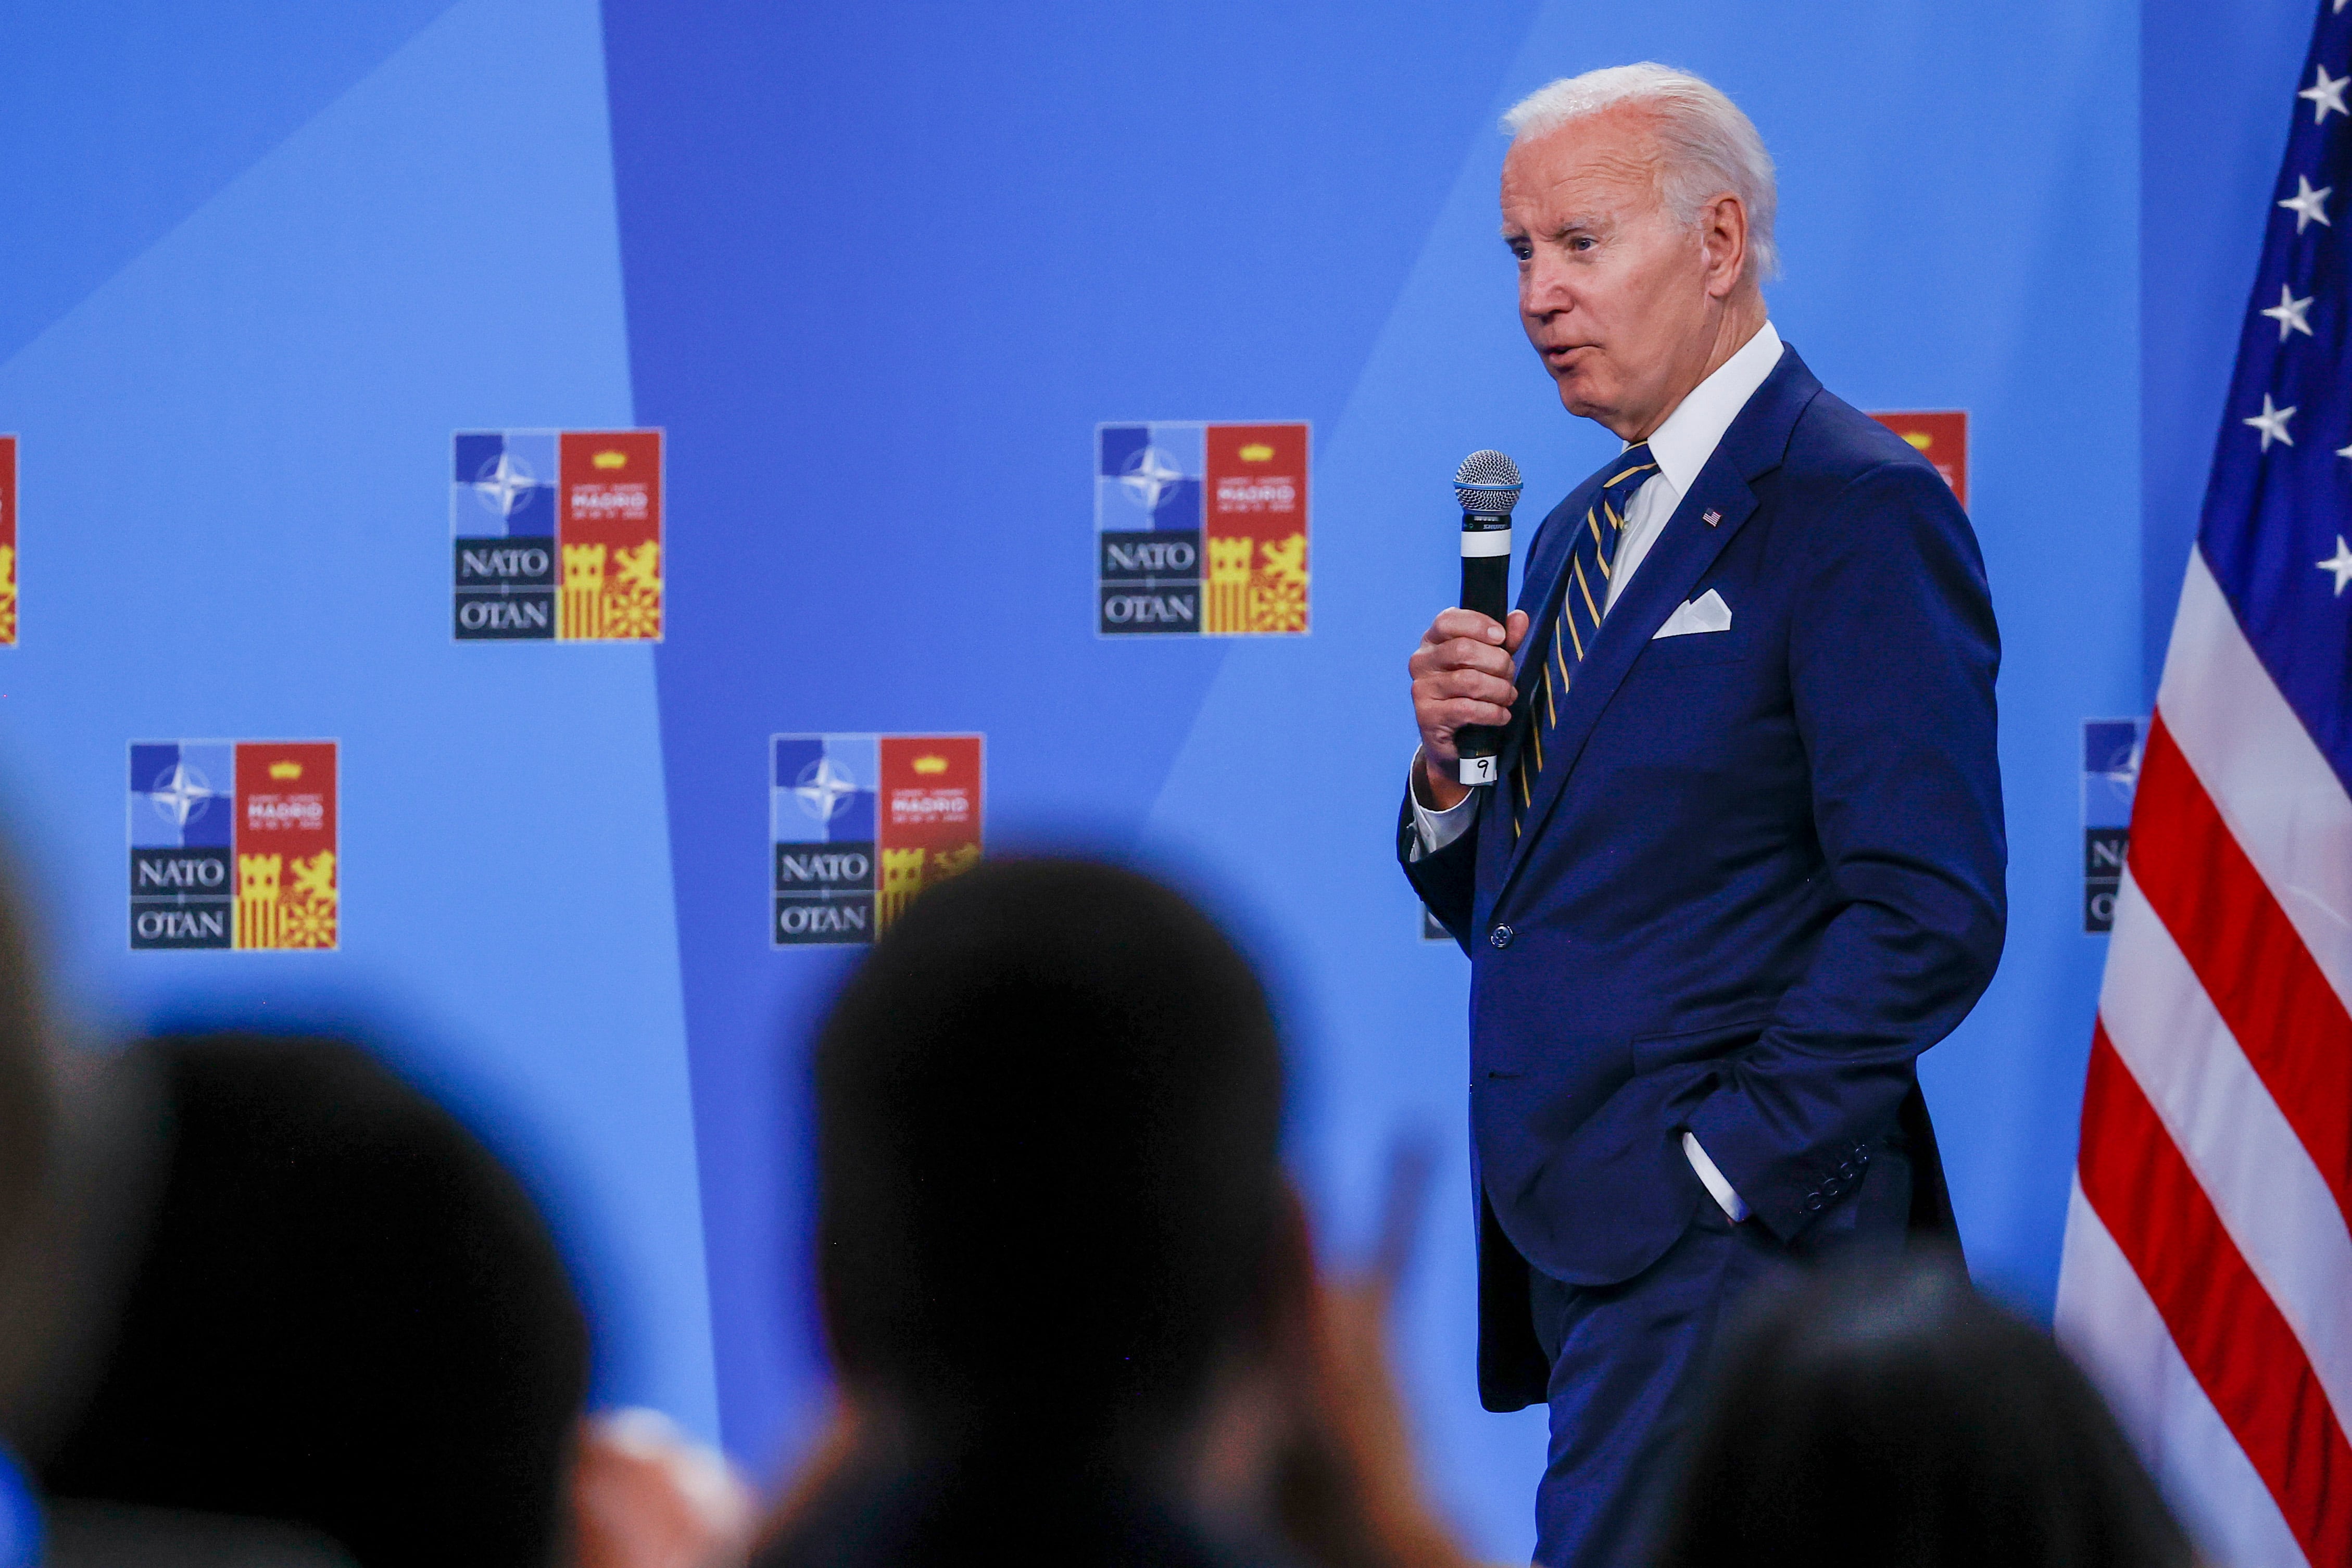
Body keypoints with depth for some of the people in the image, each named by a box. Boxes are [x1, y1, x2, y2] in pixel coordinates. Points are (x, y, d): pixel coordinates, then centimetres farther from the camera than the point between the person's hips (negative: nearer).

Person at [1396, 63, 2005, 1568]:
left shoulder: (1859, 510, -9)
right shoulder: (1582, 534, 19)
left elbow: (1929, 915, -17)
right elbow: (1488, 901, 23)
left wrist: (1716, 1163, -18)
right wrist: (1453, 766, 2)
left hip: (1730, 1239, -9)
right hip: (1571, 1233, 9)